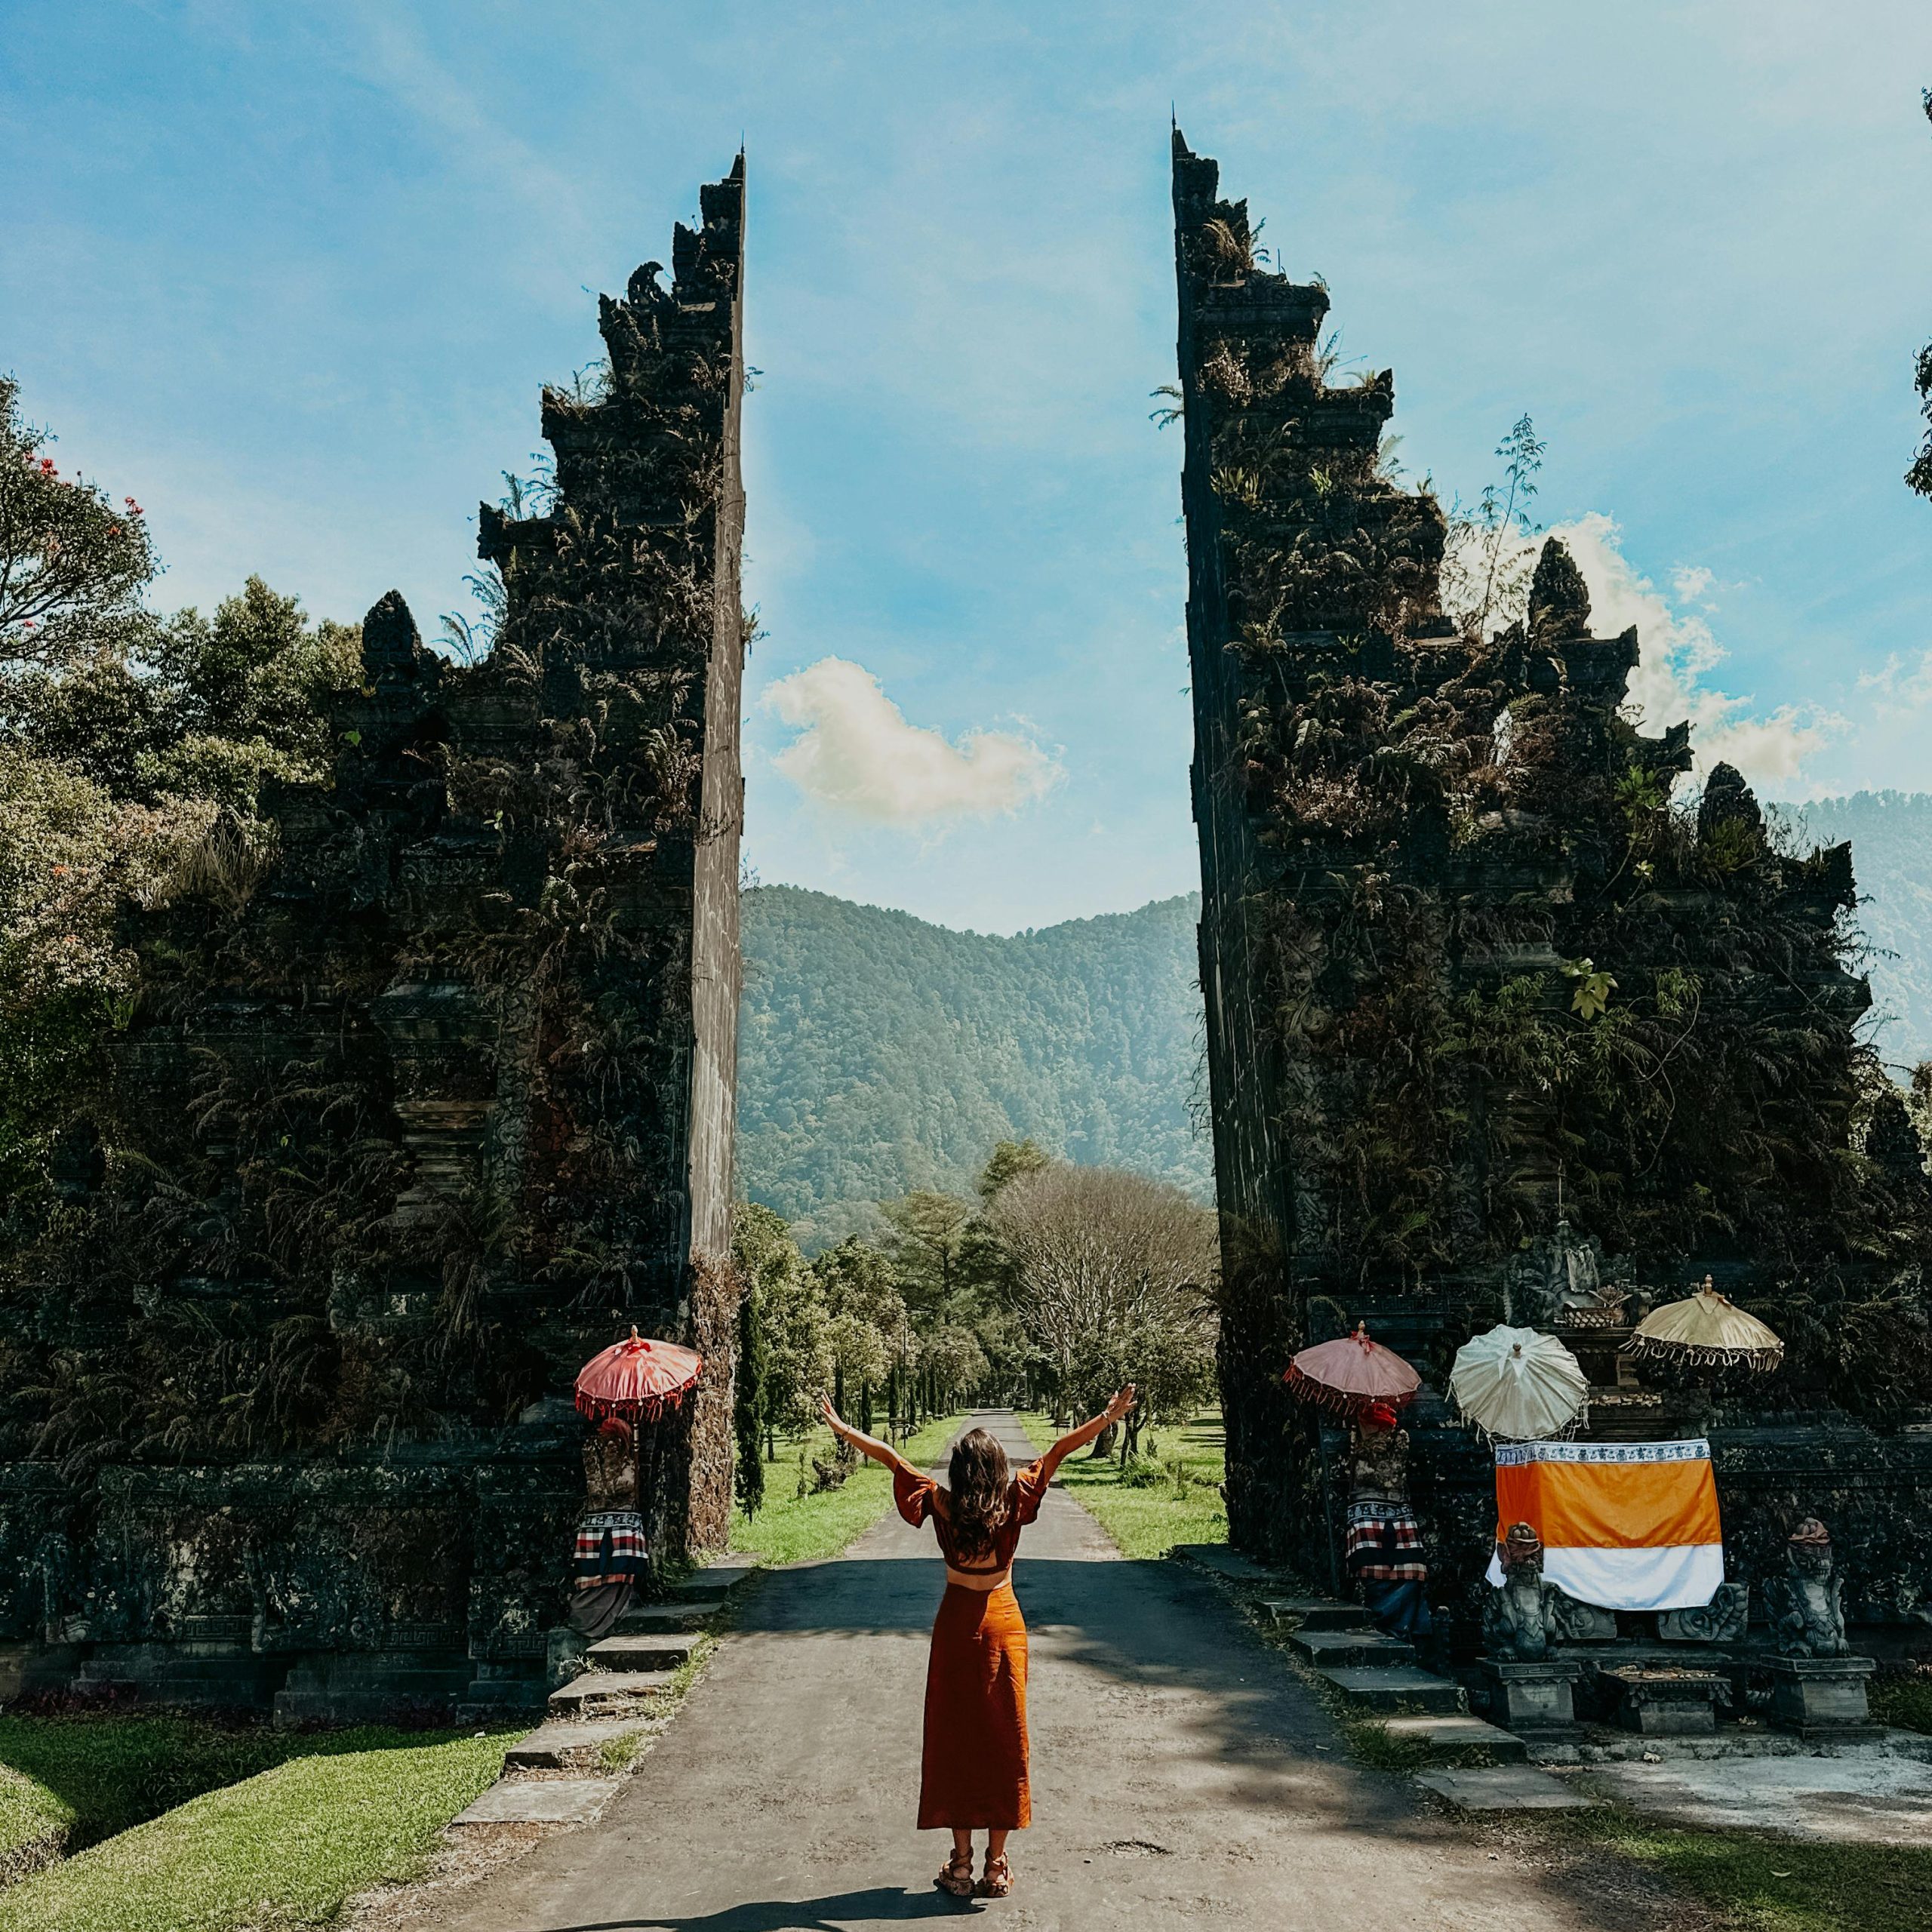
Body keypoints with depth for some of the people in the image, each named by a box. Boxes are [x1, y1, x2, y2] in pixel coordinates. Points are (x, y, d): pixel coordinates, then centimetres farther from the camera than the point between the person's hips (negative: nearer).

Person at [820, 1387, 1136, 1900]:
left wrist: (840, 1426, 2)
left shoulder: (941, 1504, -10)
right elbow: (1058, 1451, -14)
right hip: (1003, 1622, 0)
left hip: (956, 1623, 0)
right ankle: (996, 1867, 12)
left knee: (954, 1741, 8)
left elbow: (890, 1457, -5)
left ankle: (961, 1865, 11)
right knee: (1003, 1741, 8)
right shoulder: (1013, 1502, -11)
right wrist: (1110, 1416, -14)